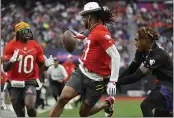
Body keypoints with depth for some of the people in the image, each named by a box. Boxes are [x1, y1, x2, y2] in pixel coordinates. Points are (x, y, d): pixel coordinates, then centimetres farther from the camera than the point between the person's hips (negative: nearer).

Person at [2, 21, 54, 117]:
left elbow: (41, 66, 12)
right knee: (20, 114, 5)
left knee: (30, 106, -24)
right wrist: (11, 61, -27)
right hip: (15, 84, 0)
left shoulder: (36, 46, 1)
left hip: (30, 82, 0)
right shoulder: (11, 46, -6)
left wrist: (47, 64, -11)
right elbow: (5, 68, -8)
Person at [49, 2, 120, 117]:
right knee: (63, 98, -11)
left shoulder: (101, 33, -20)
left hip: (96, 80, -7)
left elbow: (115, 56, -24)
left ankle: (107, 104, 29)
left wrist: (112, 81, -29)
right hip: (81, 72, 7)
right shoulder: (93, 32, 7)